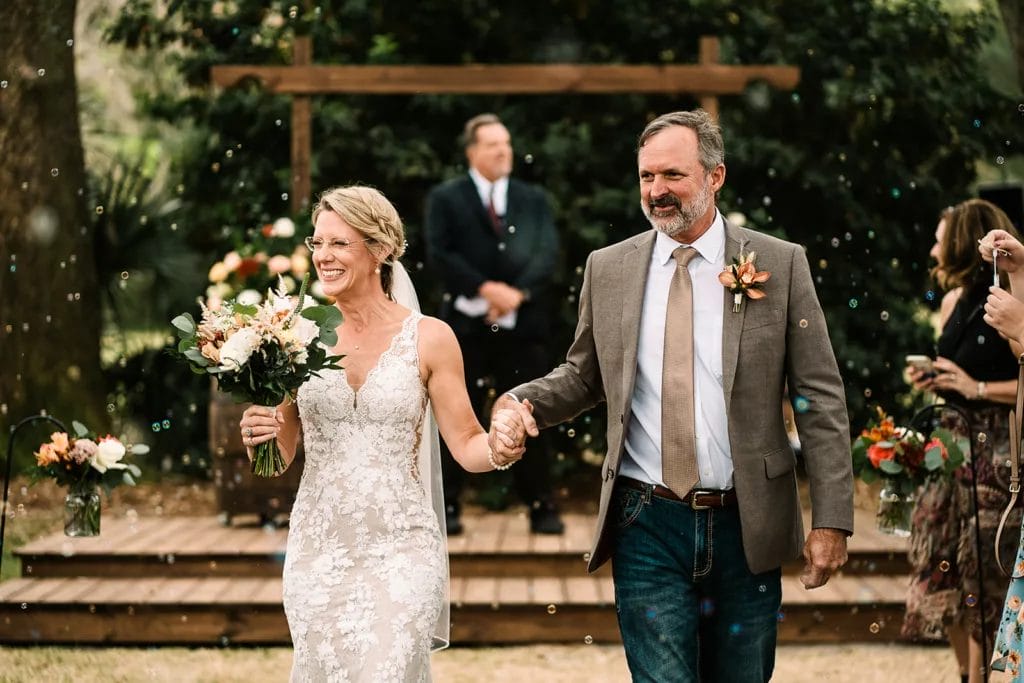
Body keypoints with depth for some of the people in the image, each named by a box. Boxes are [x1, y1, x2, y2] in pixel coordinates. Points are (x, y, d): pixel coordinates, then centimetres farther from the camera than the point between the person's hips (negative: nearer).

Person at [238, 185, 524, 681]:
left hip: (400, 550, -2)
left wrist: (500, 447, -21)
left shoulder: (429, 338, -3)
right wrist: (259, 434, -13)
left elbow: (467, 445, 0)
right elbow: (278, 457, 9)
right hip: (317, 548, 2)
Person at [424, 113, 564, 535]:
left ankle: (541, 506, 8)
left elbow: (547, 252, 1)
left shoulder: (533, 198, 13)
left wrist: (518, 292, -15)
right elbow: (440, 254, -7)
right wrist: (485, 289, -17)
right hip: (467, 324, -2)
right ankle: (448, 507, 8)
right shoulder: (445, 198, 5)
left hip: (523, 324, 2)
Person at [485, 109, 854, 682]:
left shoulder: (780, 265, -1)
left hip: (747, 527, 0)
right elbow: (584, 377, 16)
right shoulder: (608, 269, 5)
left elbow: (821, 400, -2)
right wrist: (523, 401, -6)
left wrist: (832, 519, -7)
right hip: (647, 525, 1)